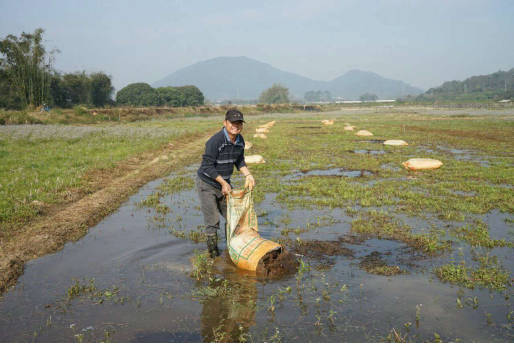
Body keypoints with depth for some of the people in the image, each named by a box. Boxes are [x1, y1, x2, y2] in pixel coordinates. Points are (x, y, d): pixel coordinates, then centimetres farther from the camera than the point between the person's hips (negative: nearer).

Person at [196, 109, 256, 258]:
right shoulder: (215, 141, -27)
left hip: (224, 183, 7)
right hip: (207, 184, -7)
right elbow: (207, 166, -24)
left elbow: (239, 161, 12)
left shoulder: (240, 141, -2)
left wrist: (248, 175, -3)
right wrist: (223, 183, -22)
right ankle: (213, 249, 14)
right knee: (212, 221, -4)